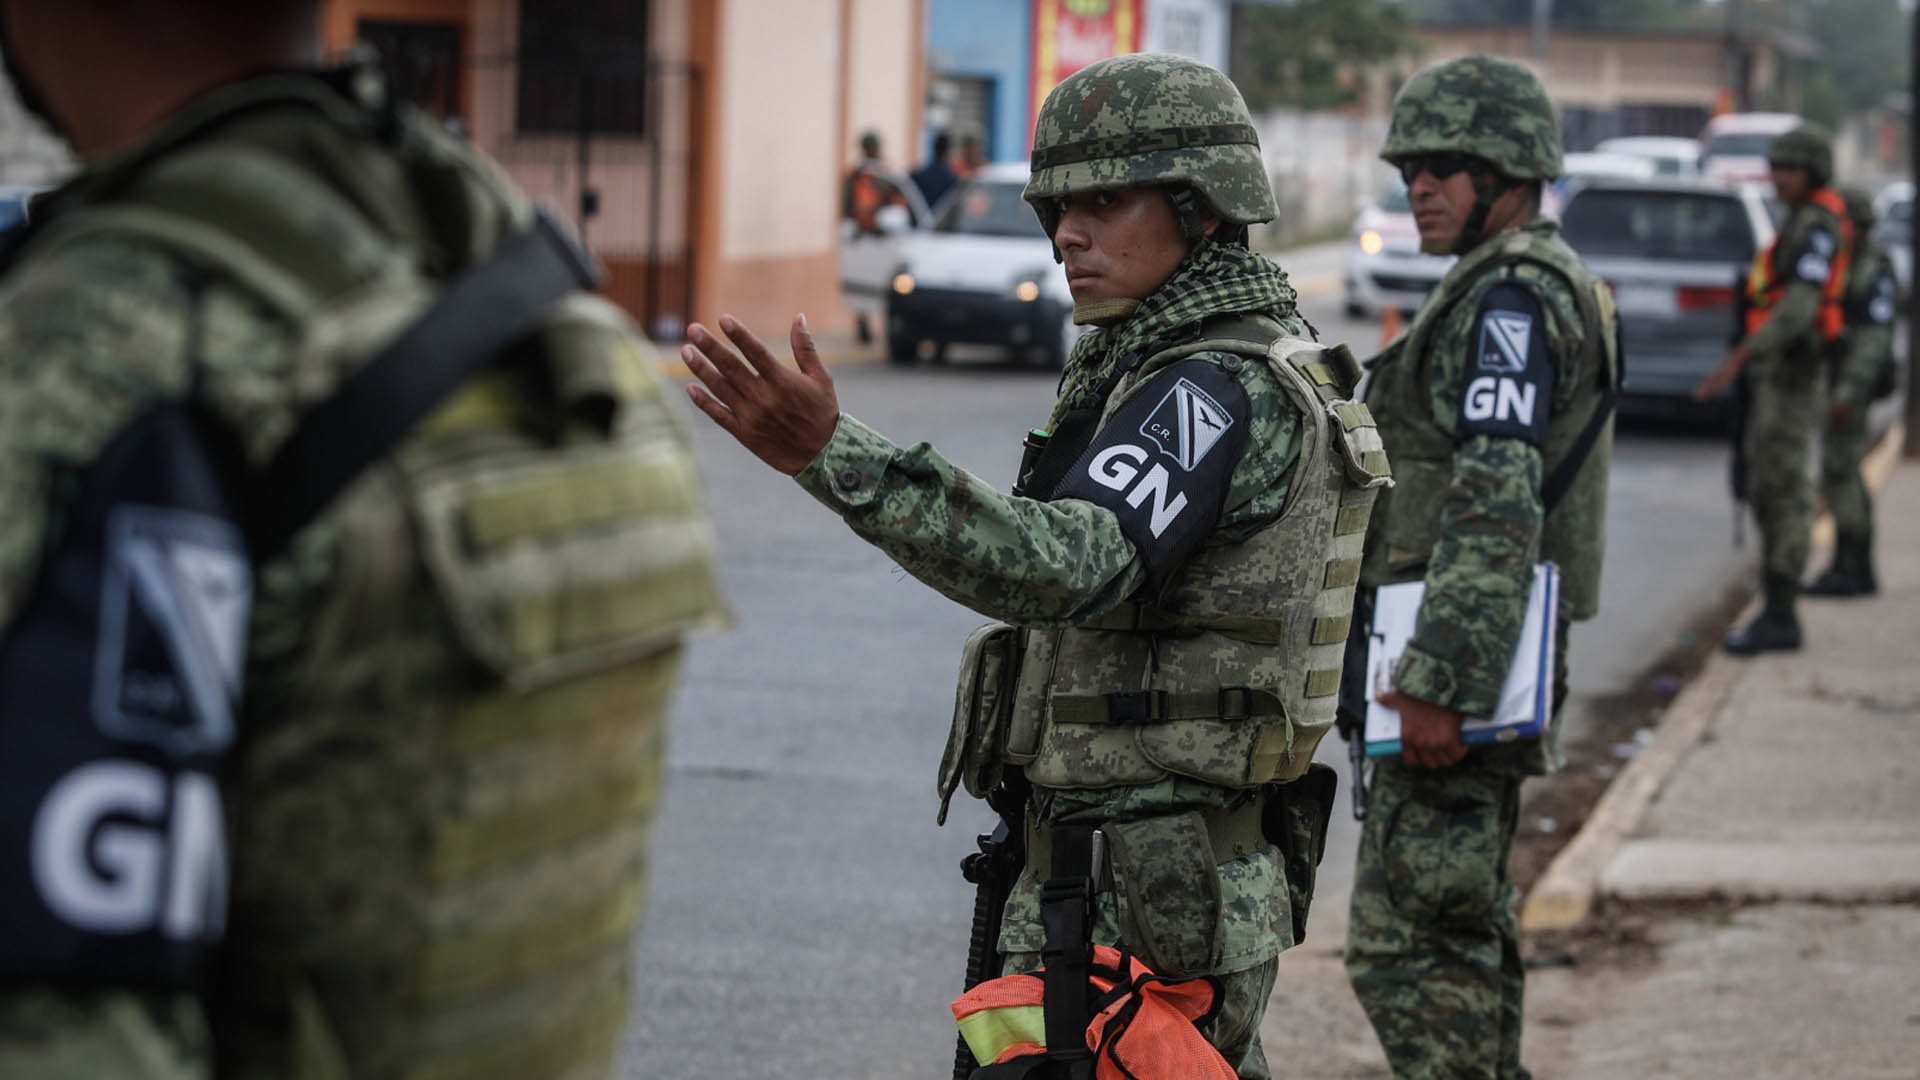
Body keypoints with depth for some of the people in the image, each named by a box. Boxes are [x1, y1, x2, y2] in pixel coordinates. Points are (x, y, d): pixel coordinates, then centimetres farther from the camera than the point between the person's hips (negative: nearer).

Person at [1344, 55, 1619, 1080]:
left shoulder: (1510, 296, -14)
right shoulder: (1534, 287, 20)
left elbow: (1496, 507, -24)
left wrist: (1438, 684, -27)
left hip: (1459, 660, -11)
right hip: (1490, 666, 11)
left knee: (1406, 943, -12)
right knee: (1465, 935, 17)